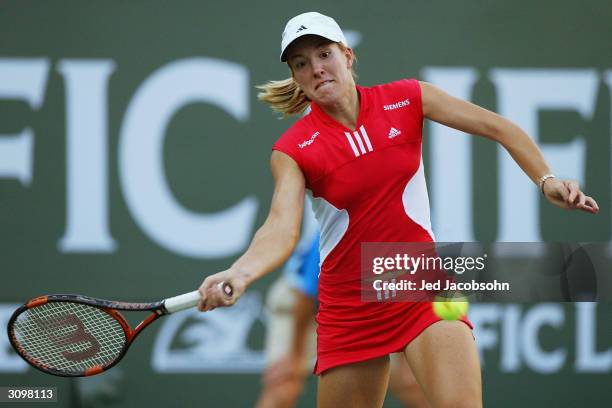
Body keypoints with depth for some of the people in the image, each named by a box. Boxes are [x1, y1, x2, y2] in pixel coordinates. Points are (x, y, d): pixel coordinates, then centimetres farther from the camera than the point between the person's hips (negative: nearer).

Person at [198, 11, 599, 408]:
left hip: (425, 287, 0)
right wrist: (238, 274, -44)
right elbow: (282, 228, -24)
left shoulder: (406, 99, -3)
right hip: (350, 309, 1)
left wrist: (546, 179, -13)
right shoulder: (293, 149, -8)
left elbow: (498, 127, 2)